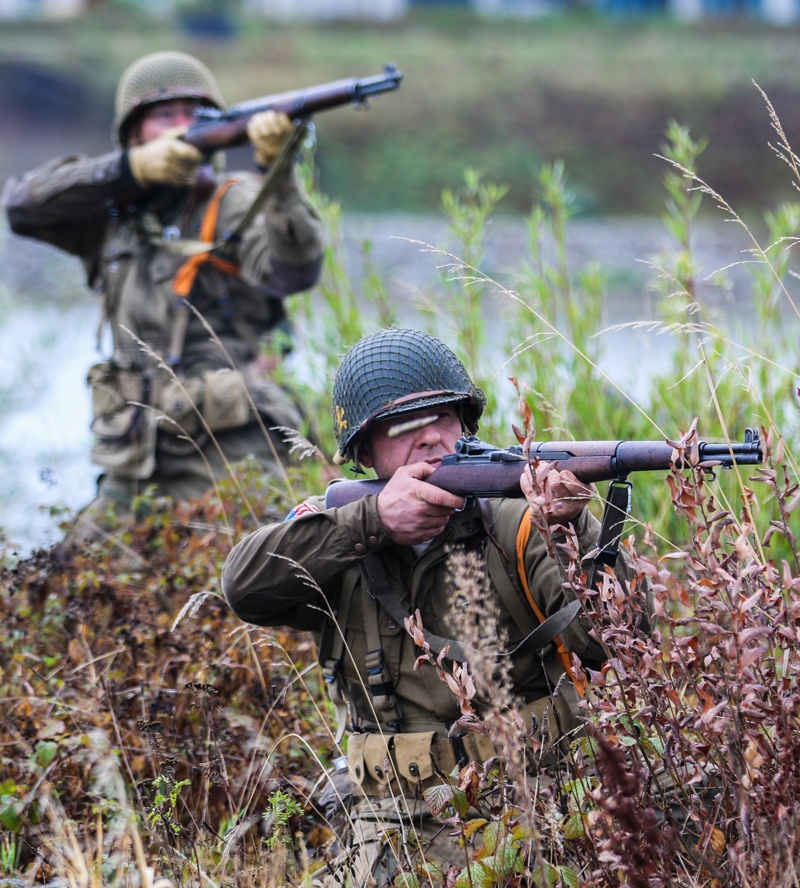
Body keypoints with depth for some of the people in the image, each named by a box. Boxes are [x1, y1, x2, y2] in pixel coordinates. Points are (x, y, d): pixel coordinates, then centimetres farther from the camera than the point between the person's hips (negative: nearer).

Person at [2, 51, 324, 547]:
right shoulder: (113, 214, 13)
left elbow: (295, 272, -18)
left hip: (229, 461, -5)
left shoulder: (234, 204, 0)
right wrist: (130, 169, -14)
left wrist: (277, 170, -33)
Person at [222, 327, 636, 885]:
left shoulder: (517, 524, 1)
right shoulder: (332, 535, 7)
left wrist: (574, 533, -27)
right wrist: (372, 520, -20)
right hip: (401, 832, 1)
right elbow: (246, 584, -12)